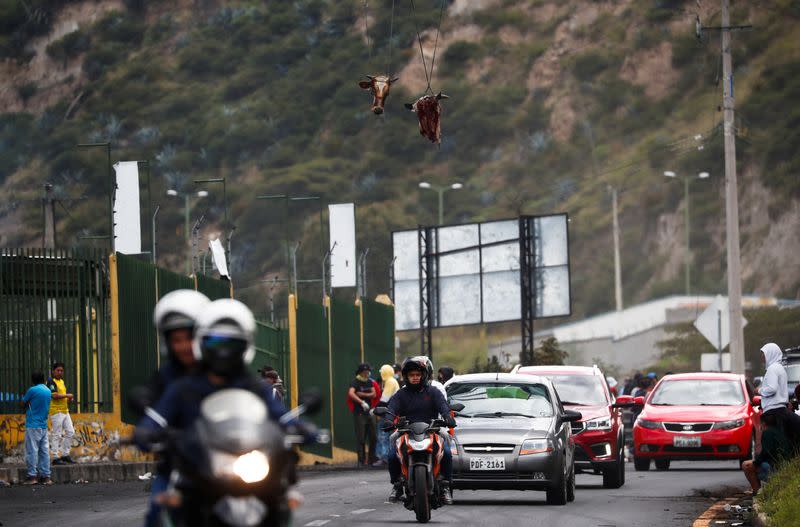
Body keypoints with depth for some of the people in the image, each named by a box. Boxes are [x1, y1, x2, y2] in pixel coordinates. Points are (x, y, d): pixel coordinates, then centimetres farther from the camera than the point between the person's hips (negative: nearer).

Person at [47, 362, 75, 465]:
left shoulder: (61, 381, 18)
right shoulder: (51, 382, -10)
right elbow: (54, 395, -21)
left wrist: (69, 398, 6)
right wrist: (67, 395, -11)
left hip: (65, 410, 9)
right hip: (56, 411, -9)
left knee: (70, 432, 9)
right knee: (56, 435, -7)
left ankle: (65, 454, 17)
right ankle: (56, 457, -4)